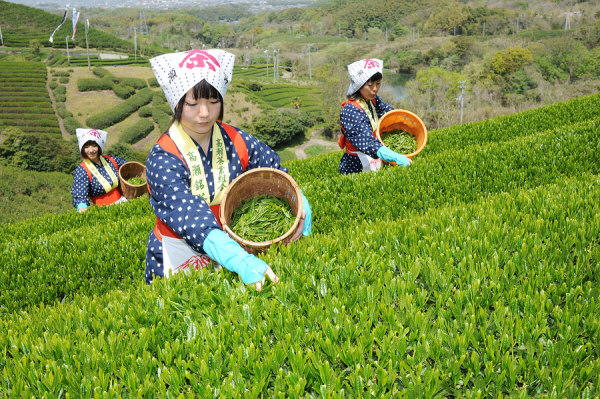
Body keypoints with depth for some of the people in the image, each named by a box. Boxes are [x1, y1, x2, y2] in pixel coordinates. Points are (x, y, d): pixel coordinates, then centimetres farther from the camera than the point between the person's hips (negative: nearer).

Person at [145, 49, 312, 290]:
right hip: (178, 261, -3)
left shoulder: (235, 141, -5)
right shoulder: (162, 159, -18)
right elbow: (194, 221, -31)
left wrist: (301, 206, -17)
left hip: (231, 246, 3)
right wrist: (243, 263, -45)